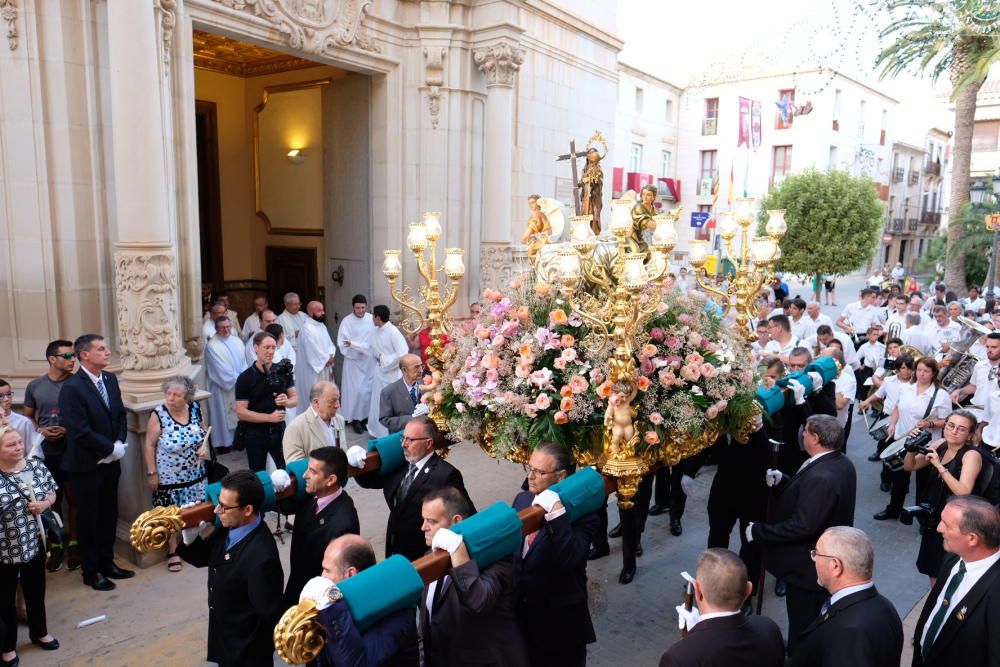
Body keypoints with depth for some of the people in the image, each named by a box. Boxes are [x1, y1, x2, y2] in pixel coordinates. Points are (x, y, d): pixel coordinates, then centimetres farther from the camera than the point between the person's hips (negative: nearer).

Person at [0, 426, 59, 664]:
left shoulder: (36, 465, -6)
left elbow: (52, 492, 6)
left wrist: (44, 504, -13)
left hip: (34, 544, 4)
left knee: (36, 592, 22)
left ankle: (39, 632, 45)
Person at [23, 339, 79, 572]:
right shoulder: (34, 386, 1)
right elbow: (27, 417, 11)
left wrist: (69, 430, -15)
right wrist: (40, 430, -8)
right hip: (46, 453, 2)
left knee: (74, 499, 6)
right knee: (53, 500, 11)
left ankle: (73, 543, 20)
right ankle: (55, 544, 24)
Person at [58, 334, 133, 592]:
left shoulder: (110, 379, 3)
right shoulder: (72, 388, -20)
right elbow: (80, 432, -23)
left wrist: (120, 442, -5)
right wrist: (111, 448, -15)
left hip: (110, 462, 6)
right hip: (86, 464, -6)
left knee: (109, 514, 16)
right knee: (88, 519, 9)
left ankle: (107, 562, 32)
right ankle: (91, 571, 25)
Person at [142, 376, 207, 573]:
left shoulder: (195, 409, -6)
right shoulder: (158, 415, -17)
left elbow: (204, 432, 10)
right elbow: (149, 445, -10)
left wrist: (204, 447, -9)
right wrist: (152, 472, -9)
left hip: (195, 474, 4)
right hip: (169, 477, -3)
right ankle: (173, 551, 28)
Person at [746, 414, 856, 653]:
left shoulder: (821, 477, -33)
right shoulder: (842, 463, -2)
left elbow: (802, 526, -33)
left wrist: (758, 532, -25)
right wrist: (782, 481, -6)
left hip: (808, 564, -10)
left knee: (802, 624, 10)